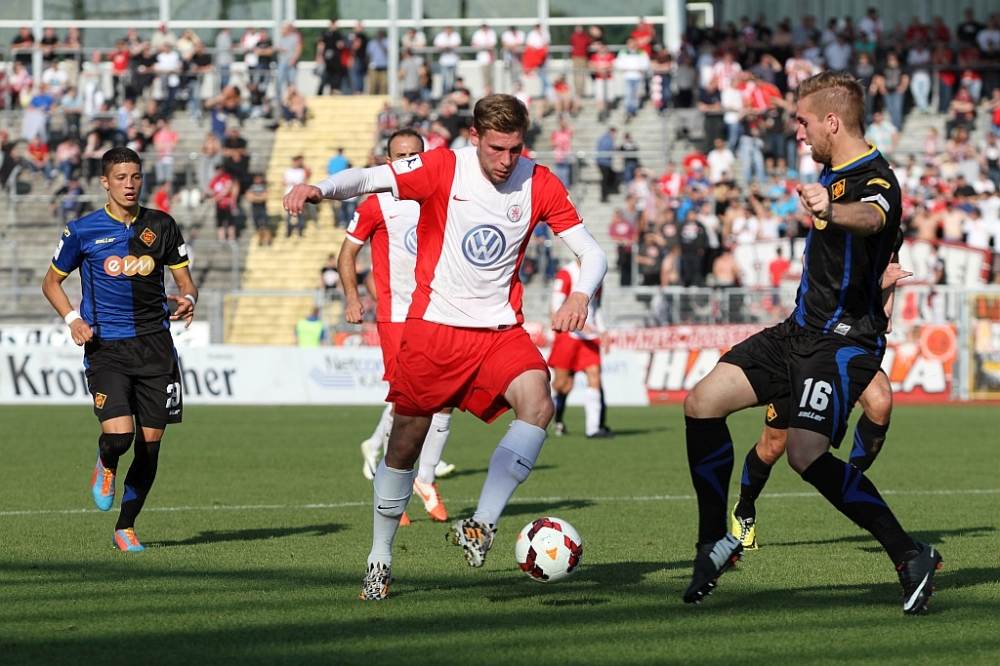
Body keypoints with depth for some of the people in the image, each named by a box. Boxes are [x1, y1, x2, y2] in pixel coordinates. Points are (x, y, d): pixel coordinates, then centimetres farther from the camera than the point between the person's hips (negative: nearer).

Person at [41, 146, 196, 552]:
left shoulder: (161, 226, 6)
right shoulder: (82, 231, 0)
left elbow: (184, 281, 14)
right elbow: (51, 281, 11)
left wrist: (188, 299, -10)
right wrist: (73, 319, -6)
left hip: (154, 346, 3)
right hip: (105, 347, -3)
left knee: (150, 442, 1)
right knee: (119, 433, -21)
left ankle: (125, 527, 19)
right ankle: (105, 466, 17)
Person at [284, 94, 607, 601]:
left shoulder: (538, 185, -3)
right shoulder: (444, 169, -9)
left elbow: (592, 254, -2)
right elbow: (371, 179, -20)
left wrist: (580, 295, -24)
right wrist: (319, 189, -40)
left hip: (500, 329, 1)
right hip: (433, 325, -1)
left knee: (537, 403, -27)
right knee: (405, 441, 4)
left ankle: (482, 524, -27)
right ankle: (380, 558, 23)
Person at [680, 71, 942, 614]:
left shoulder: (874, 179, -20)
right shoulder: (833, 172, 11)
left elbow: (870, 217, -46)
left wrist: (832, 211, -65)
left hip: (843, 341, -10)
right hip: (800, 331, 10)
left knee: (805, 454, -25)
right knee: (702, 403, 2)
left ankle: (910, 556, -17)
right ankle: (716, 544, 13)